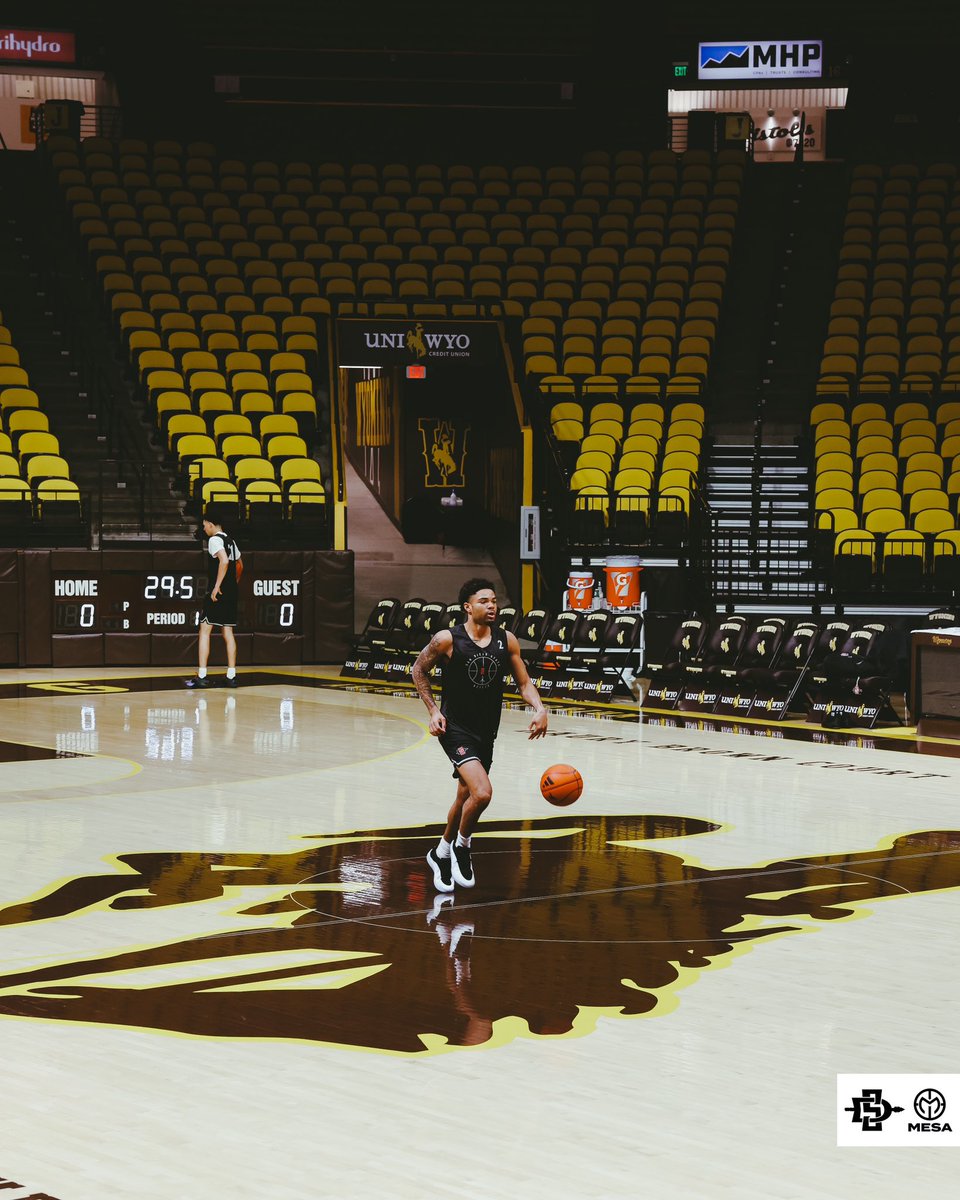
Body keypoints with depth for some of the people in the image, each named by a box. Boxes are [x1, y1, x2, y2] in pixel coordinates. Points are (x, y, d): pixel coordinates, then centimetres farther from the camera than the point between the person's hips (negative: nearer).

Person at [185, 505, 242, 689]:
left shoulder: (214, 539, -10)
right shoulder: (230, 540, 16)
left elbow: (224, 561, -25)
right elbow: (239, 565, 26)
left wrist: (216, 587, -23)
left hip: (218, 593, -8)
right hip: (231, 593, 8)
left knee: (204, 631, -4)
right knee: (228, 632, 9)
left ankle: (202, 676, -7)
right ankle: (231, 676, 6)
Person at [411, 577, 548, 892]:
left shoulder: (506, 641, -1)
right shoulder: (447, 639, -13)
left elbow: (524, 682, 5)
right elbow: (419, 670, 1)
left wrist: (539, 709, -14)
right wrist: (433, 710, -7)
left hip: (486, 732, 6)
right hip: (455, 728, -6)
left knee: (465, 799, 17)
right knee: (482, 792, -22)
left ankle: (441, 854, 38)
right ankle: (461, 847, 3)